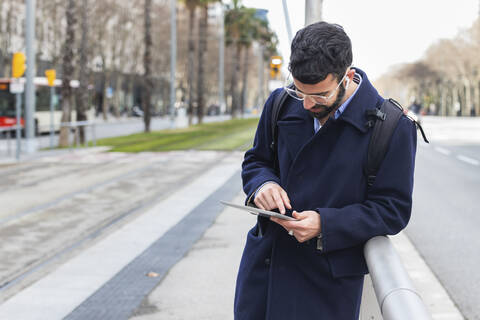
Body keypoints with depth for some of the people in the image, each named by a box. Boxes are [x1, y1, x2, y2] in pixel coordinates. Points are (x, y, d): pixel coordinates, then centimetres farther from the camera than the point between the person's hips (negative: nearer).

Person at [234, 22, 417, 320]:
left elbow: (393, 209, -10)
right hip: (263, 262, 4)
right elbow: (255, 160, 15)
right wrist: (263, 183, -10)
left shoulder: (393, 128, -13)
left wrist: (326, 224, -23)